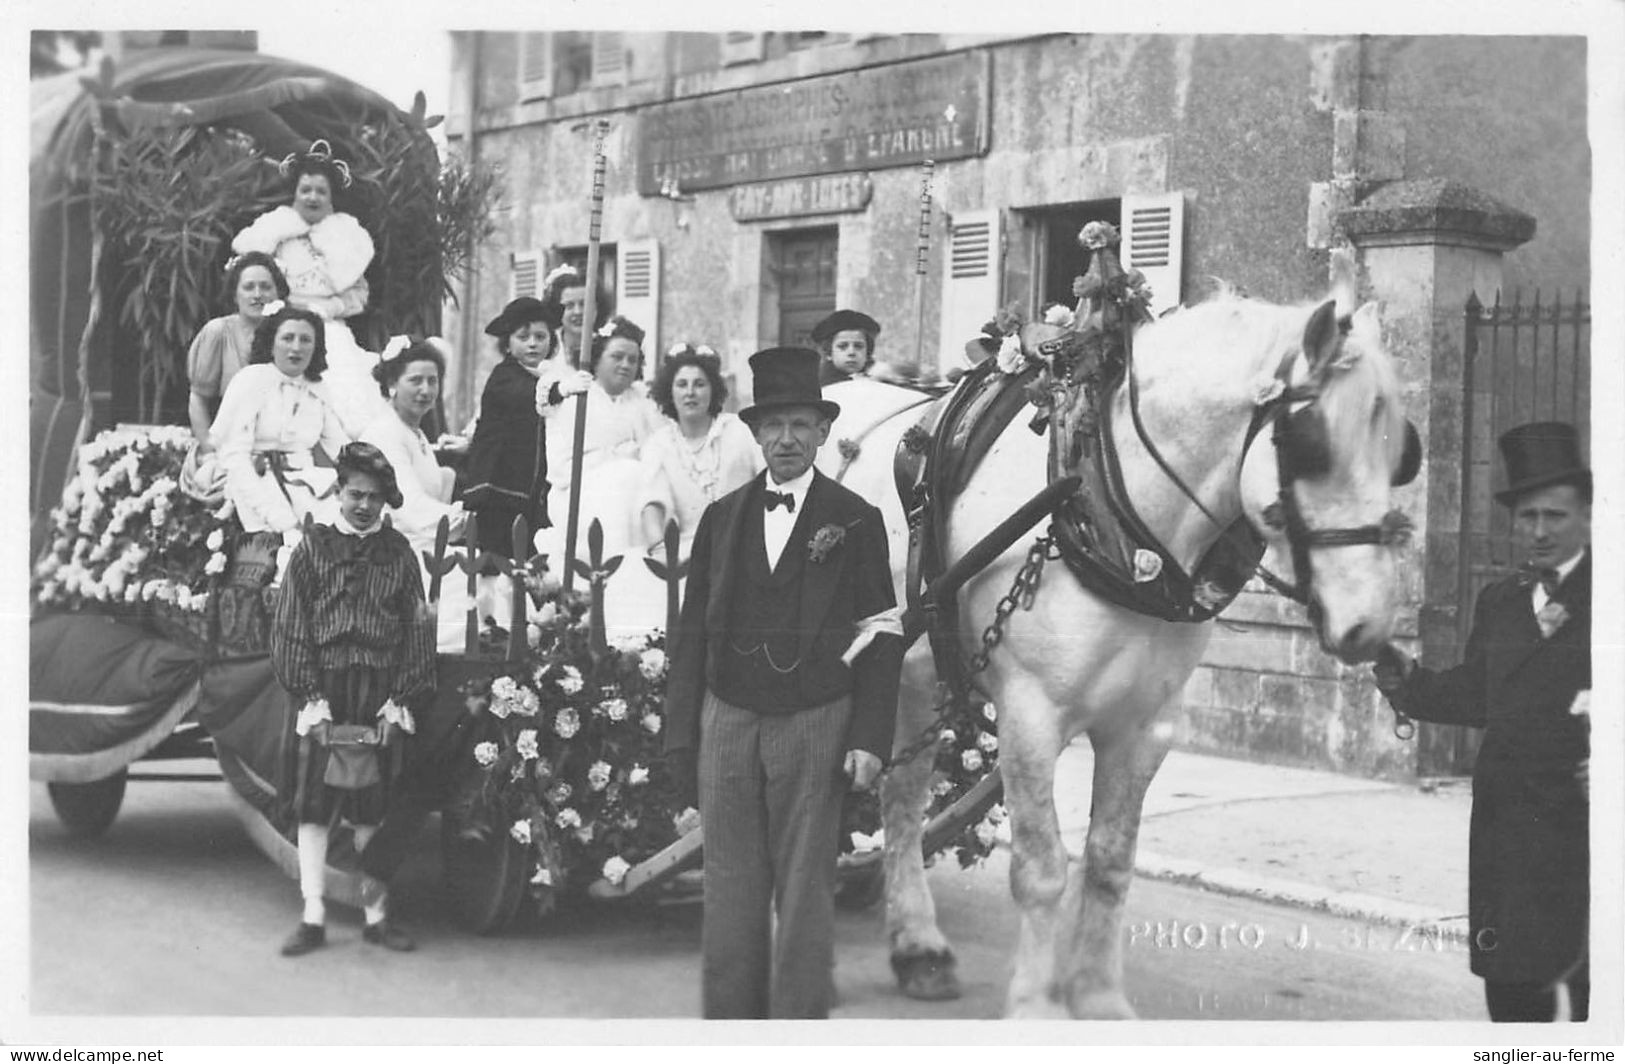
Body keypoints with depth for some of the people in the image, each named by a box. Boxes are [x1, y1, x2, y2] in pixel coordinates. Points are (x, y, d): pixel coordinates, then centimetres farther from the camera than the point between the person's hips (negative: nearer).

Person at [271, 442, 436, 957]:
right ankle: (313, 918, 6)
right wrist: (312, 699, -8)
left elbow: (417, 632, 6)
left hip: (379, 698, 1)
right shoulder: (313, 548, 5)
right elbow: (291, 629, 1)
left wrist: (399, 701, -3)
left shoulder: (398, 554, 8)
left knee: (372, 808, 6)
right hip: (321, 689, -1)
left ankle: (376, 915, 13)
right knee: (313, 807, 0)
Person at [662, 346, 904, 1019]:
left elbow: (881, 637, 0)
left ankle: (798, 1022, 10)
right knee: (730, 890, 7)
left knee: (804, 890, 2)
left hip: (814, 724, -3)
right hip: (728, 720, 3)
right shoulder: (722, 517, 10)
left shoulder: (855, 520, 2)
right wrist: (681, 735, 5)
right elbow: (692, 630, 10)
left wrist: (870, 738, -8)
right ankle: (728, 1020, 15)